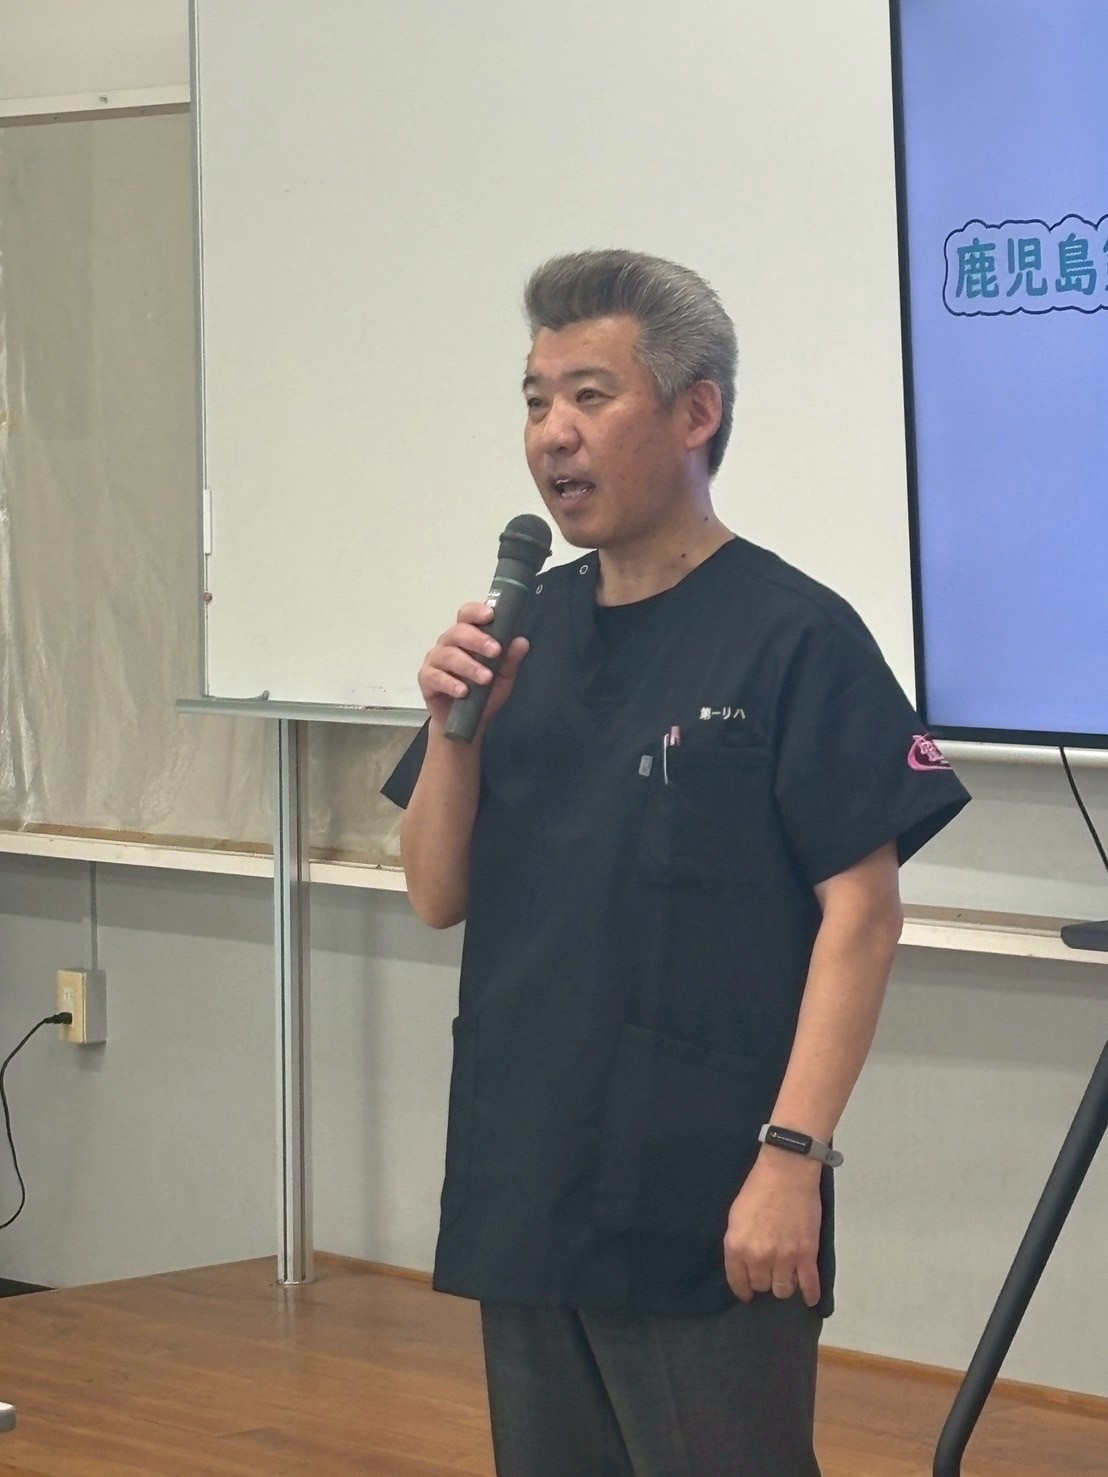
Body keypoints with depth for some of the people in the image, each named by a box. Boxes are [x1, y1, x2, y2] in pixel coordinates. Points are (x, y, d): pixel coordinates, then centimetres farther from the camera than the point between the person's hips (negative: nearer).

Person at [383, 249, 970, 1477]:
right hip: (524, 1192, 7)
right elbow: (437, 898, 11)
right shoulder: (529, 630, 10)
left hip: (708, 1214, -6)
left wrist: (794, 1153, -18)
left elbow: (860, 913, -11)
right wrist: (454, 729, -6)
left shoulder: (793, 637, -8)